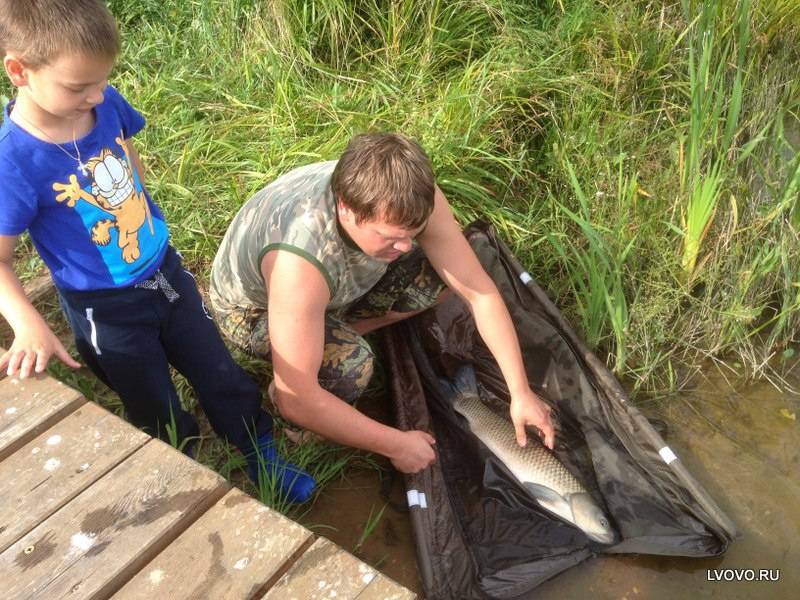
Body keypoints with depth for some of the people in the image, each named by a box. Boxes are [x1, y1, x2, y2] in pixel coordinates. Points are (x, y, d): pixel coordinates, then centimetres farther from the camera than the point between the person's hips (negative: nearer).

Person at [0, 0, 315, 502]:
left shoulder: (105, 102, -13)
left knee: (221, 375, 19)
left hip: (165, 272, 5)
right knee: (161, 418, 16)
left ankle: (265, 460, 41)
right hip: (105, 309, -4)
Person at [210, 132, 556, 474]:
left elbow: (479, 291, -20)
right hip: (255, 307, -5)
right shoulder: (299, 258, -45)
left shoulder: (408, 201, -30)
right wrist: (397, 445, -31)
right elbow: (297, 401, -40)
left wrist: (520, 391, -22)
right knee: (351, 363, -33)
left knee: (435, 276, -16)